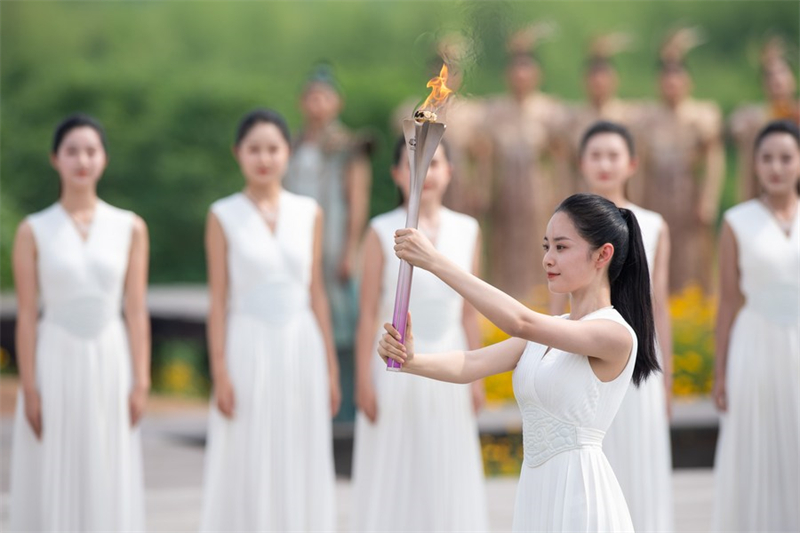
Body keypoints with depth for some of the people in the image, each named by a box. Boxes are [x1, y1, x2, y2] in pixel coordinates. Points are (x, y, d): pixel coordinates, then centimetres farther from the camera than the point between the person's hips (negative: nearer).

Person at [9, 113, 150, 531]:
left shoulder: (130, 229, 5)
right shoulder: (34, 231, 1)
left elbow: (136, 311, 4)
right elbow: (26, 315, -1)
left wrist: (141, 382, -2)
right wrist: (29, 388, -7)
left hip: (110, 365, 1)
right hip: (55, 362, -1)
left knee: (109, 485, 4)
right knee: (52, 485, 1)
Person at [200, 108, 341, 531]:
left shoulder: (309, 213, 7)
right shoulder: (224, 216, -1)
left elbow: (316, 294, 10)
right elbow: (218, 300, -2)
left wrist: (330, 368, 8)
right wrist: (220, 373, -8)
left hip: (302, 348, 3)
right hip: (249, 349, -3)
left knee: (302, 470, 6)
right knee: (246, 474, 0)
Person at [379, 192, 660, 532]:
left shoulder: (617, 334, -12)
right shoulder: (546, 332, 13)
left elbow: (521, 322, -24)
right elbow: (471, 365, 0)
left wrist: (436, 262, -26)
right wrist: (411, 361, -20)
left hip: (578, 493, -7)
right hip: (536, 491, 7)